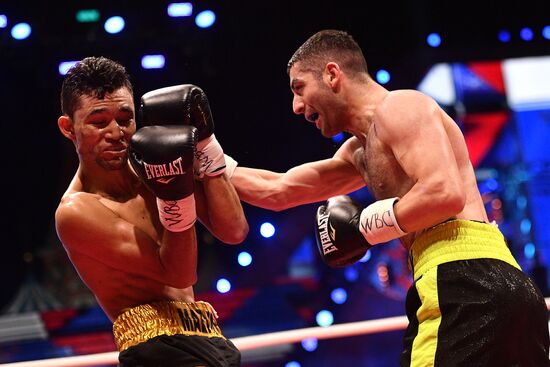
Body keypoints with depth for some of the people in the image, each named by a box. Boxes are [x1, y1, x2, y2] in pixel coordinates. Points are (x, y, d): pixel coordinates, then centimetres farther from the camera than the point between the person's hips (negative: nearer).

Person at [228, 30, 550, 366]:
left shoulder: (397, 107, -2)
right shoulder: (359, 151, 27)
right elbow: (278, 191, 32)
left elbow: (445, 193, -17)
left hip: (465, 280, -10)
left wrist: (367, 225, -7)